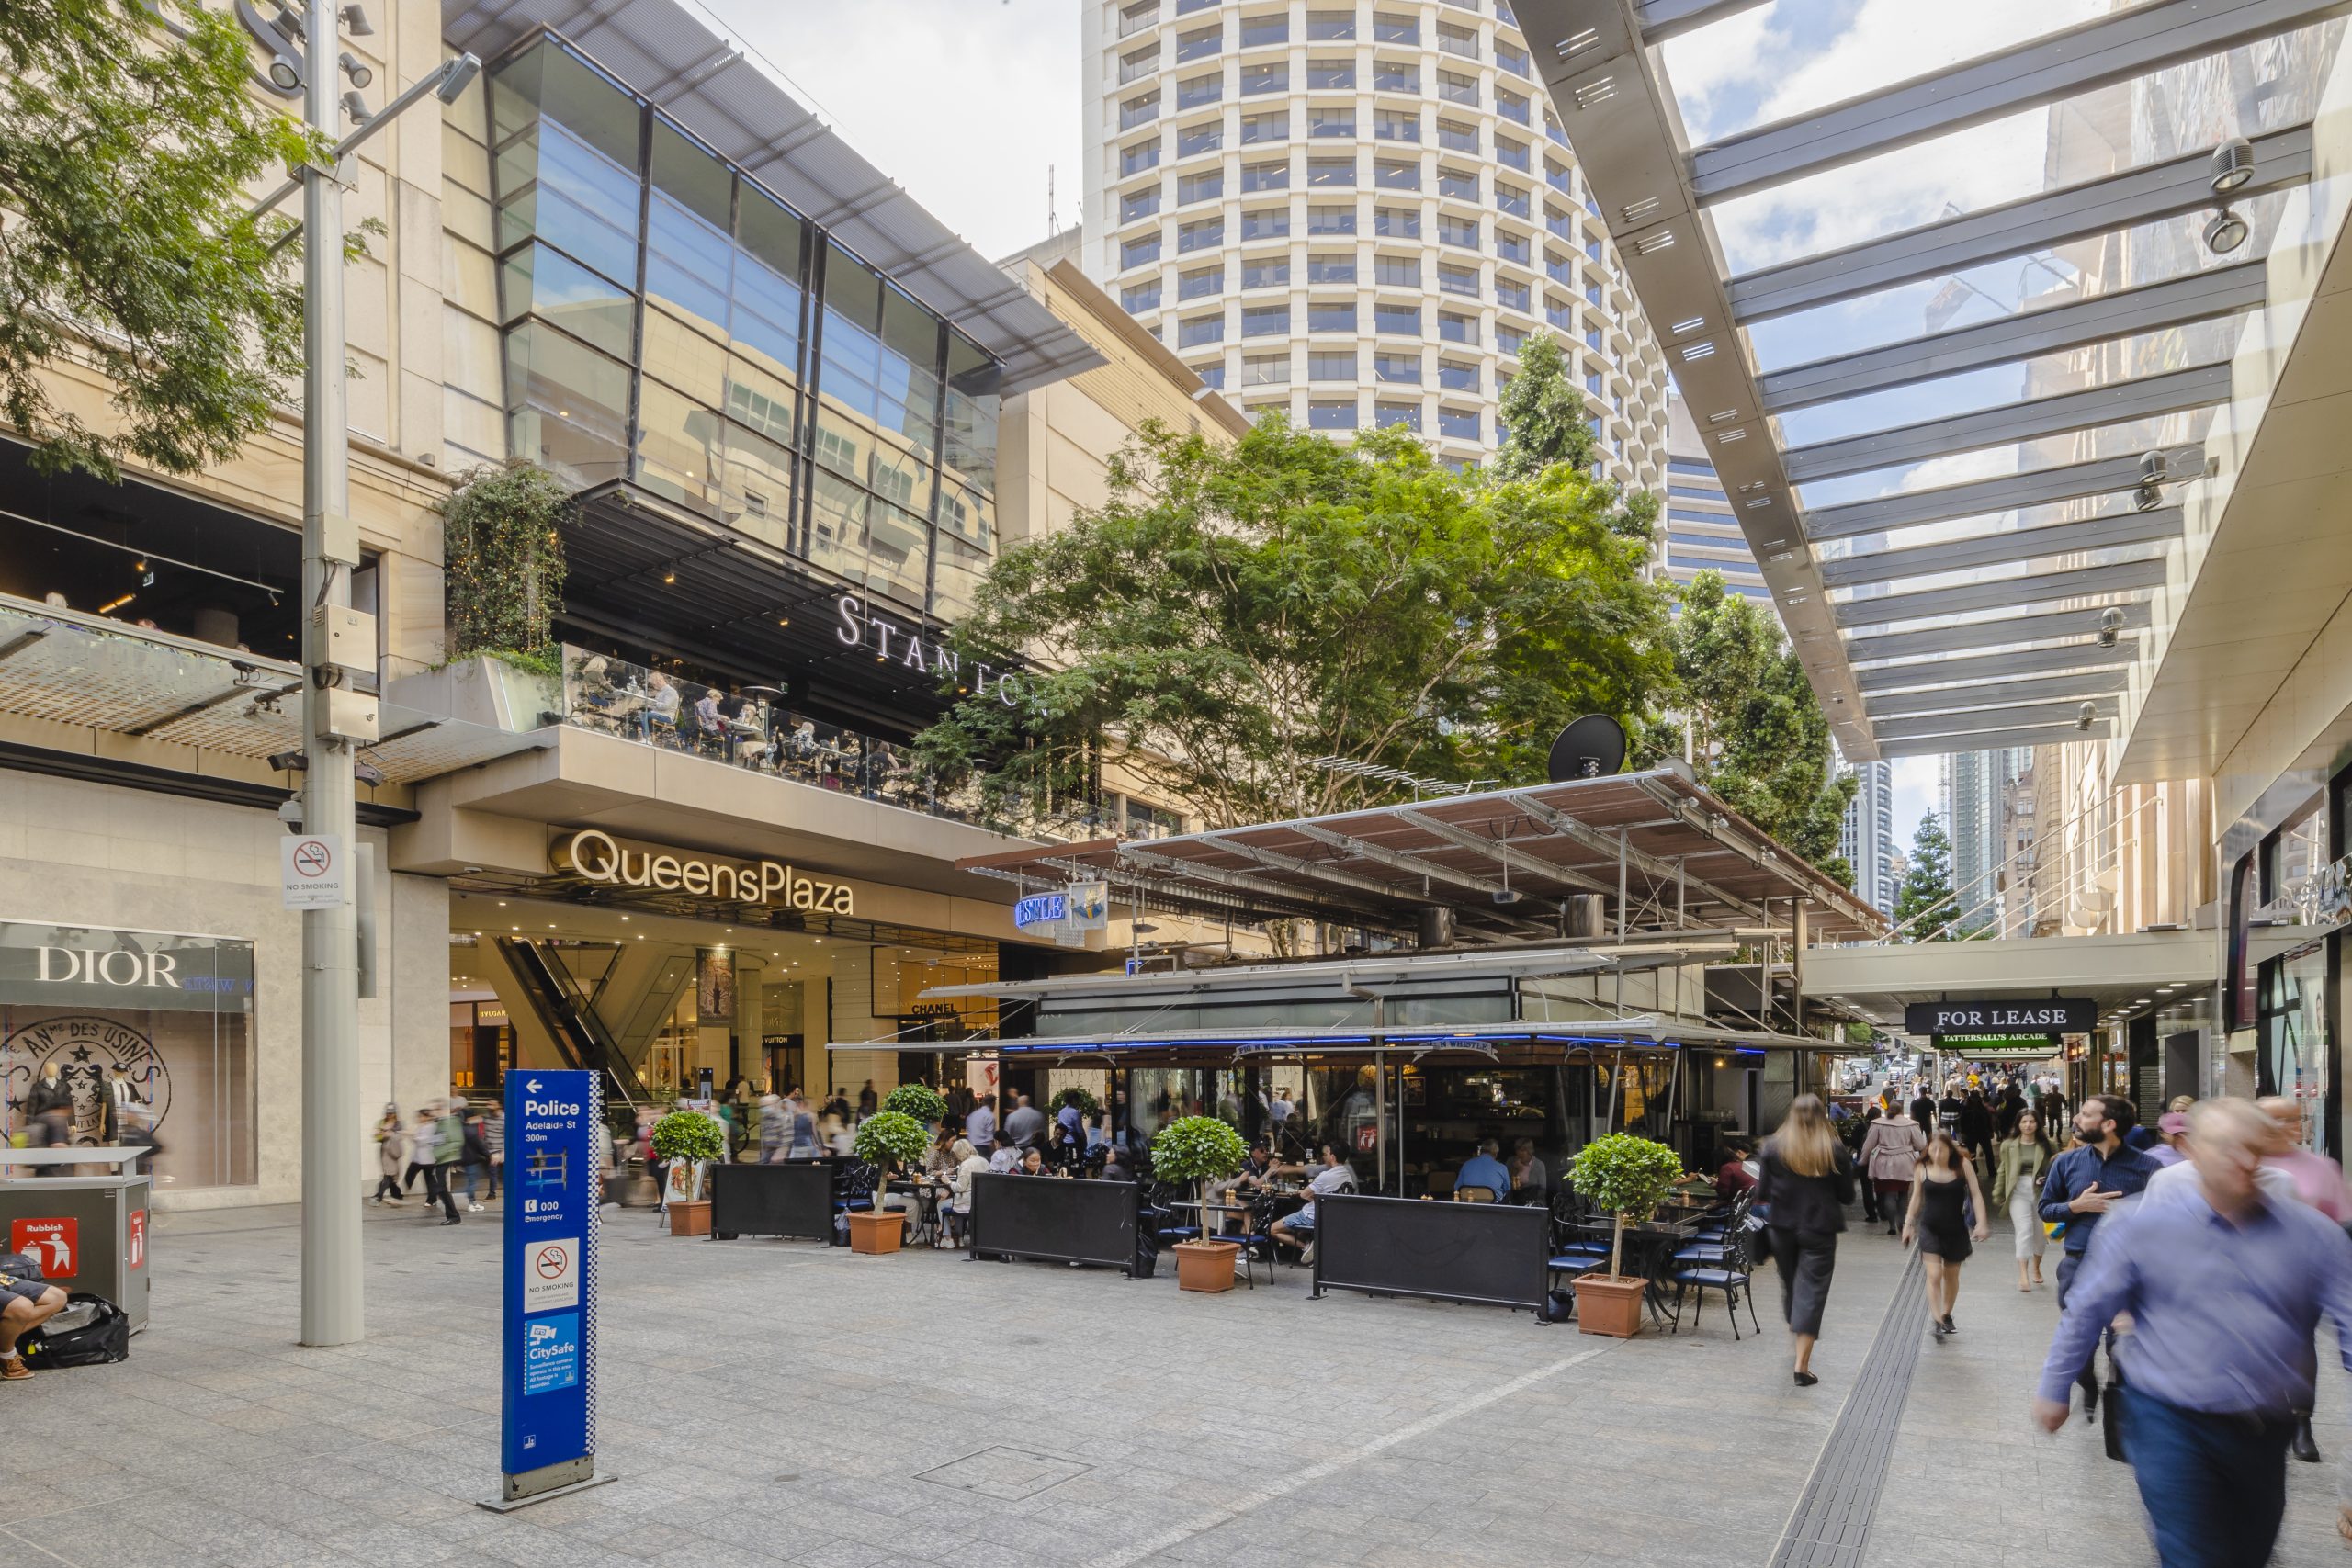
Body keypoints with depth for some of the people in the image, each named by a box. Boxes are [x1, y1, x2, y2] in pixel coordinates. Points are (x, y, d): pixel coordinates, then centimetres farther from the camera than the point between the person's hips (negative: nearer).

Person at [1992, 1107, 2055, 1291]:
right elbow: (2002, 1171, 9)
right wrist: (1997, 1196, 9)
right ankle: (2023, 1276, -16)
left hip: (2040, 1192, 2)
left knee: (2040, 1234, 10)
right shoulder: (2009, 1145, 5)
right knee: (2025, 1231, -14)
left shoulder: (2044, 1145, 6)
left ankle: (2036, 1269, 34)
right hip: (2018, 1192, -2)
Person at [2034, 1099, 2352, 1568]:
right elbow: (2087, 1311, -3)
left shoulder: (2311, 1231, -2)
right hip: (2172, 1424, -4)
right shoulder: (2142, 1224, -10)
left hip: (2266, 1435, 4)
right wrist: (2054, 1389, 1)